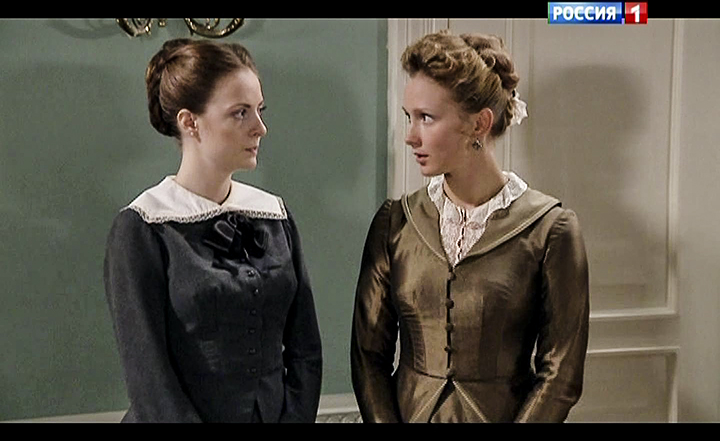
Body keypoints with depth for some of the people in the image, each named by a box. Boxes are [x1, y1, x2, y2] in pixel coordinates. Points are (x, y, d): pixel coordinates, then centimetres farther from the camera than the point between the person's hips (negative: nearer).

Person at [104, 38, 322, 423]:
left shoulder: (276, 215, 2)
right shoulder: (141, 227, -12)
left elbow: (304, 348, 1)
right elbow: (147, 374, -16)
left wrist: (295, 416, -9)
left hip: (274, 412, 4)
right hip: (179, 415, -4)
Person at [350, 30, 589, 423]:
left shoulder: (549, 228, -12)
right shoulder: (395, 222, -3)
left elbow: (560, 374, -10)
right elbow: (369, 351, -2)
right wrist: (384, 420, -11)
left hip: (505, 413, -2)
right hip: (408, 413, 2)